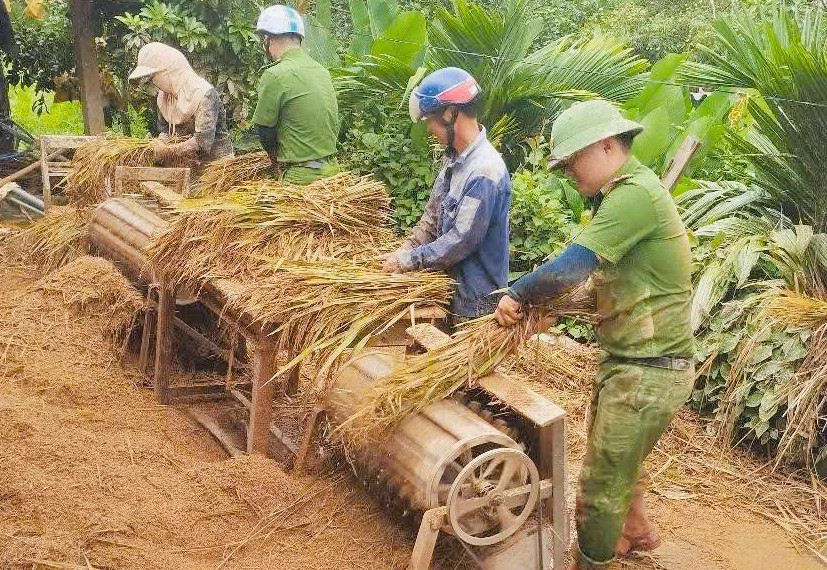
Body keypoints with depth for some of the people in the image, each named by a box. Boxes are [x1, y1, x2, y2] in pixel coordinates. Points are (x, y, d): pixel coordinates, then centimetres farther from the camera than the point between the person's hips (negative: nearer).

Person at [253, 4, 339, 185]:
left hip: (303, 176, -7)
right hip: (331, 168, 7)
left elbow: (265, 129, -6)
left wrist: (276, 157, 14)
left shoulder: (275, 75, -13)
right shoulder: (322, 71, 10)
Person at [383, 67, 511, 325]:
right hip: (453, 291, 8)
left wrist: (408, 260, -15)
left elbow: (461, 241, -24)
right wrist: (405, 250, 1)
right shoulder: (453, 159, 7)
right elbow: (432, 217, 15)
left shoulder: (485, 172, -24)